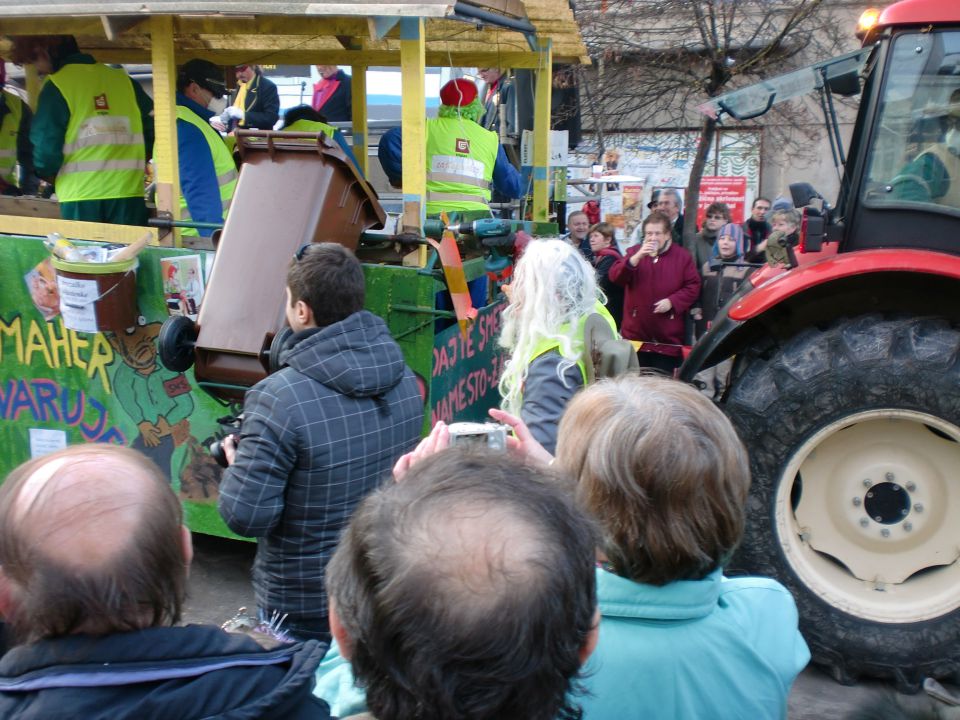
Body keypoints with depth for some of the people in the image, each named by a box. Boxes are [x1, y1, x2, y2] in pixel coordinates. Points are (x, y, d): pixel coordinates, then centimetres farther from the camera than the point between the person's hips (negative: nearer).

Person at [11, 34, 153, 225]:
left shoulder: (56, 86, -2)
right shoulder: (122, 79, 10)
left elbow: (46, 144, -4)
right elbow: (155, 123, 11)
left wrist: (47, 172, 17)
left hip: (81, 196, -3)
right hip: (128, 192, 3)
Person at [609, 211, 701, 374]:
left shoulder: (682, 256, 3)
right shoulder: (634, 252, 7)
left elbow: (693, 287, 0)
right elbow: (615, 276, -7)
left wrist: (672, 301, -15)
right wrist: (637, 257, -20)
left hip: (668, 337, -1)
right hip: (636, 331, 1)